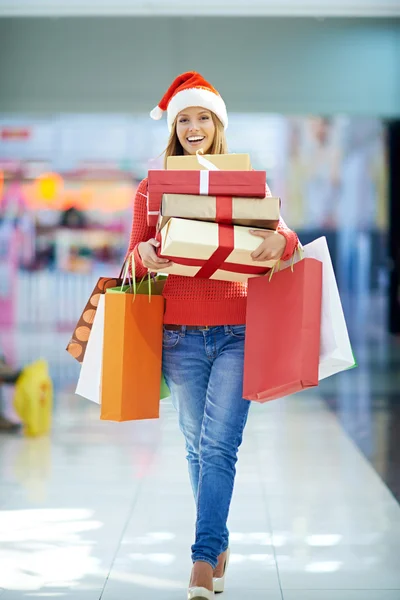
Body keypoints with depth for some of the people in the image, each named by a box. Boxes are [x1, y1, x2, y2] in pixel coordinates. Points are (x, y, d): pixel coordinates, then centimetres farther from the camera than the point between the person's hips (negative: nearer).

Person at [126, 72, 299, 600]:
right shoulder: (152, 188, 7)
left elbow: (282, 241, 2)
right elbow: (136, 257, 7)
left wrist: (281, 241, -23)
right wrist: (144, 254, -18)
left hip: (238, 333, -2)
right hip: (180, 336, 2)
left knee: (219, 446, -10)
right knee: (197, 447, 9)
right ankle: (220, 545, 25)